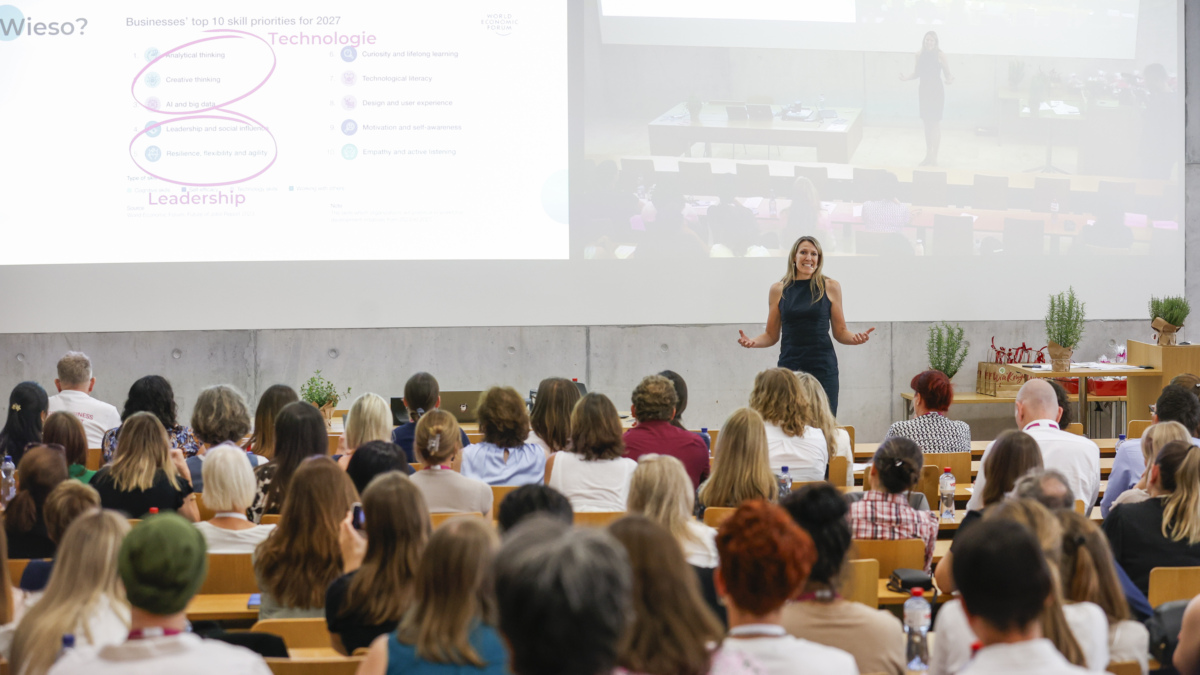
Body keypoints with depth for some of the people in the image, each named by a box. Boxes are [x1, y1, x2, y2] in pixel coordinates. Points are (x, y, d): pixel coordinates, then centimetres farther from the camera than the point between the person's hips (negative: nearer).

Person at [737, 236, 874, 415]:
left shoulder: (830, 287, 5)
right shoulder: (778, 289, 6)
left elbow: (840, 332, 8)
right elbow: (771, 335, 11)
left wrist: (855, 338, -11)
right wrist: (752, 342, -8)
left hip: (823, 368, -1)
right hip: (790, 366, 1)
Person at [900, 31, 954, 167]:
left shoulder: (940, 55, -9)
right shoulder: (920, 55, 3)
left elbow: (947, 74, -9)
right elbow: (917, 73, 10)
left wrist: (950, 80, -31)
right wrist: (907, 78, -7)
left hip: (936, 92, -5)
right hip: (924, 91, 5)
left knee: (935, 123, -3)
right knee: (927, 123, 11)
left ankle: (934, 156, 1)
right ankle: (928, 154, 22)